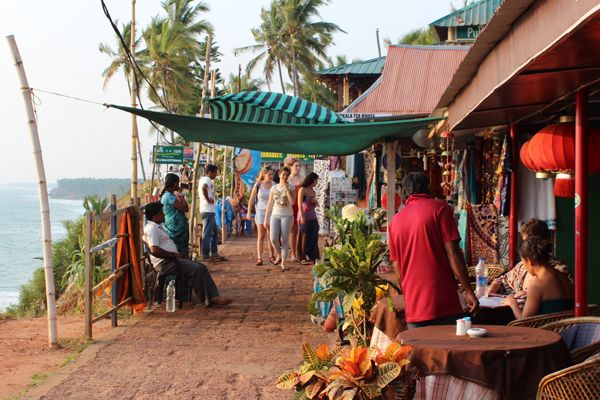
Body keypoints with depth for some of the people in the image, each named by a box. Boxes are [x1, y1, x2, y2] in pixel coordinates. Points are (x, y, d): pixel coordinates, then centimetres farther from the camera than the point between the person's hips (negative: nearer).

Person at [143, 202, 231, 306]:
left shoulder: (158, 227, 23)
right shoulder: (151, 228, -12)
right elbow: (154, 249, -25)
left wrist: (179, 254, 14)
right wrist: (173, 254, -17)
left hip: (170, 259, 11)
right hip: (164, 263, -11)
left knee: (202, 267, 1)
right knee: (196, 268, -24)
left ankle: (214, 296, -7)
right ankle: (206, 300, -15)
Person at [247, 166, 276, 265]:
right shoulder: (258, 185, -2)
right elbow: (251, 199, 5)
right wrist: (249, 212, 4)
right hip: (260, 212, -1)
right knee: (261, 236, -3)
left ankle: (272, 256, 18)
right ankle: (259, 258, -4)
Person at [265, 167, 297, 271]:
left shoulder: (291, 187, 1)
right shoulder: (274, 188, 7)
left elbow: (292, 202, -14)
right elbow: (269, 205, 10)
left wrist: (286, 189, -14)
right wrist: (266, 219, 7)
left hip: (287, 216, -2)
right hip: (275, 215, 2)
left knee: (285, 240, -3)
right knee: (273, 239, -9)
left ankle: (283, 263, 4)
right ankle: (279, 255, 20)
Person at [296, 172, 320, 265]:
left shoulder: (313, 191, 15)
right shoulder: (303, 189, -7)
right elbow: (300, 204, -15)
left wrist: (315, 201, 1)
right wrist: (302, 216, -24)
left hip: (312, 216, 7)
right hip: (304, 216, -7)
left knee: (313, 237, 5)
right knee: (304, 237, -3)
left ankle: (311, 257, 11)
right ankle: (304, 257, 2)